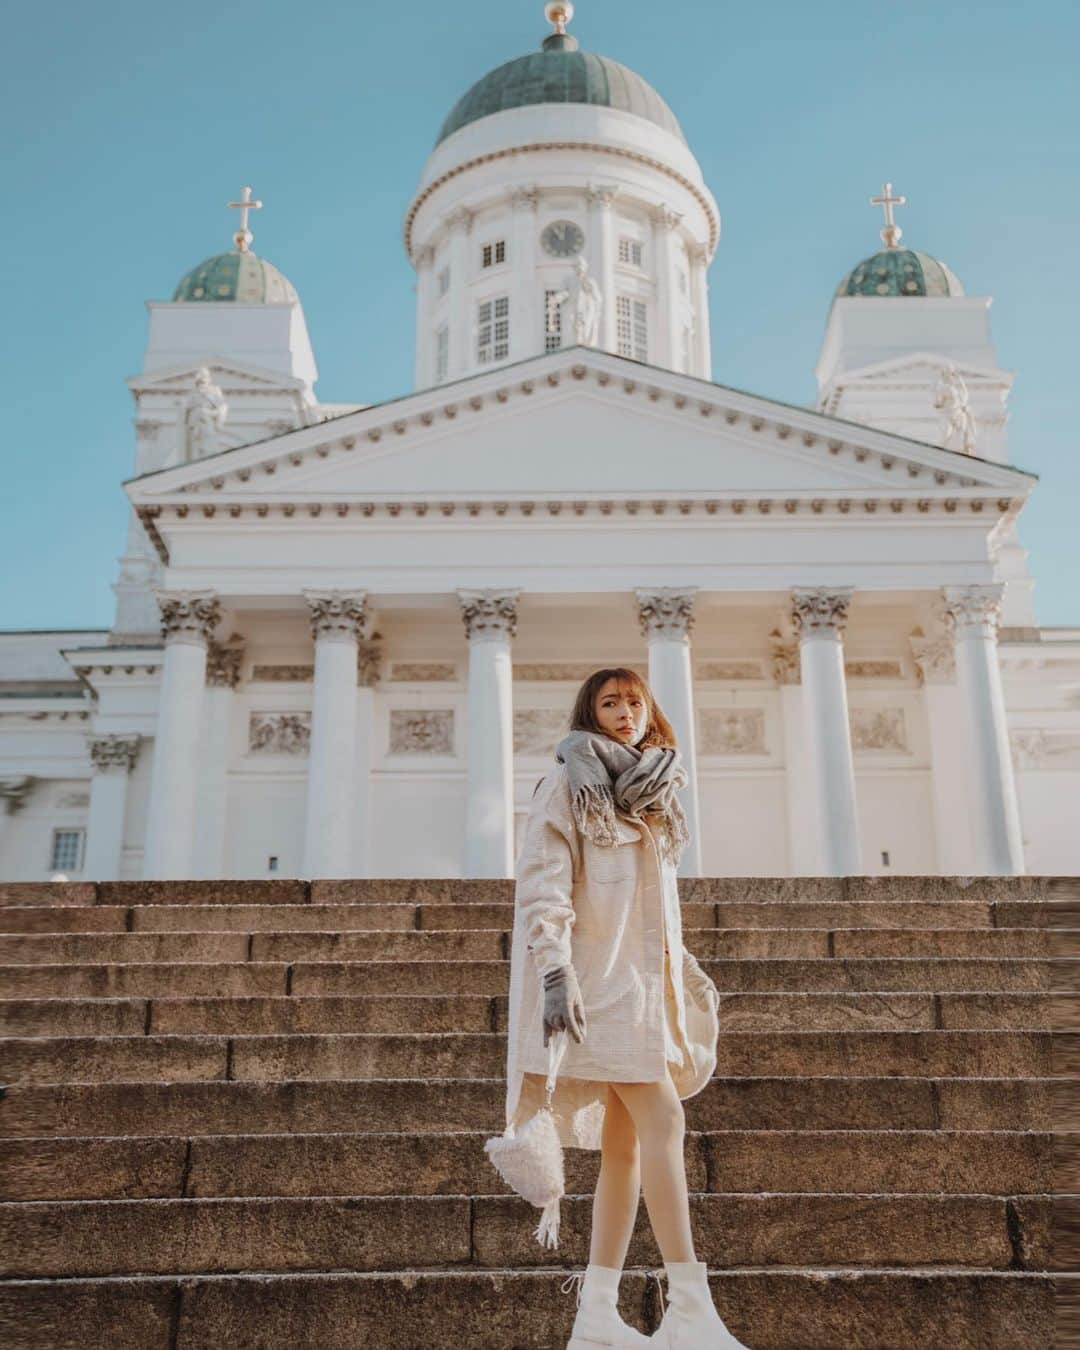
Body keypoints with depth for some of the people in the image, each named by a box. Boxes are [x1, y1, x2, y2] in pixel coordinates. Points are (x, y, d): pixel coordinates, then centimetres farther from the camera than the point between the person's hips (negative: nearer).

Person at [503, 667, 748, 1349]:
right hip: (598, 973, -7)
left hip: (642, 977, 8)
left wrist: (684, 976, 21)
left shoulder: (652, 795, 20)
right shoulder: (569, 787, -1)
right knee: (663, 1122, -14)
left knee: (626, 1141, 3)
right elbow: (542, 884, -11)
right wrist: (555, 973, -22)